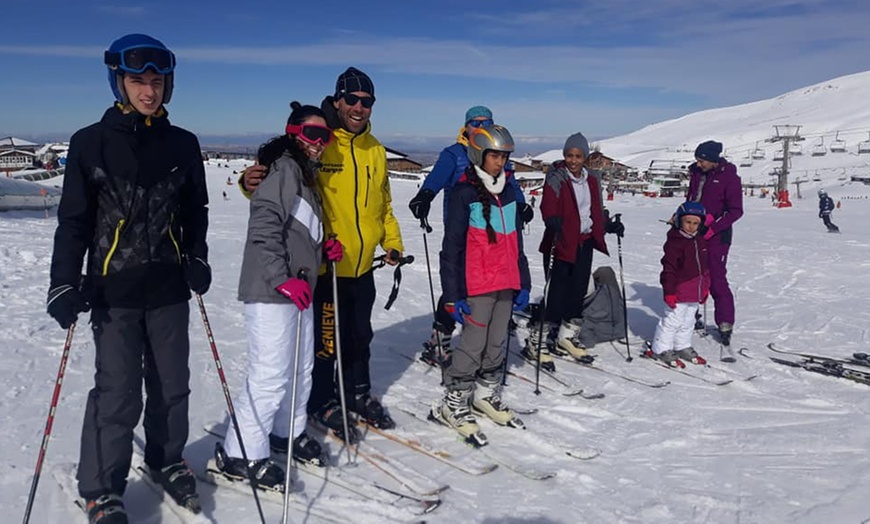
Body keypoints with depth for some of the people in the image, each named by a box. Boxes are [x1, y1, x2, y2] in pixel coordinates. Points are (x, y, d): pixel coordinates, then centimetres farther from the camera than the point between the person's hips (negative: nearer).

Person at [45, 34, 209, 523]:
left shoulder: (183, 144, 5)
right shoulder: (92, 143, -3)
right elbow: (74, 220, -2)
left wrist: (197, 259, 1)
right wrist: (65, 285, -7)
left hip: (169, 289, 3)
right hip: (114, 290, -3)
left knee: (172, 386, 12)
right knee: (119, 395, -2)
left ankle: (167, 460, 35)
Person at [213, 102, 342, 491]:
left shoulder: (305, 174, 19)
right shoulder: (283, 169, -11)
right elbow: (264, 231, -20)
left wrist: (324, 249, 12)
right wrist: (283, 280, -24)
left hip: (299, 290, 10)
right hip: (272, 291, -10)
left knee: (301, 369, 17)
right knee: (271, 375, -8)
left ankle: (288, 432, 35)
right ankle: (240, 455, 5)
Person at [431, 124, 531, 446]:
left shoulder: (507, 193, 12)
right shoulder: (464, 194, -9)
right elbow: (452, 248, -11)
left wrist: (523, 283, 16)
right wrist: (453, 294, -14)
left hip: (506, 285, 7)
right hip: (477, 286, -6)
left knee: (497, 343, 15)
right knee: (473, 345, -2)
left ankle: (486, 395, 32)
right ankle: (453, 404, 13)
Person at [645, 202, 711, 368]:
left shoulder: (700, 241, 9)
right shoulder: (674, 242, -16)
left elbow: (705, 267, 17)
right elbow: (669, 269, -17)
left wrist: (705, 288, 18)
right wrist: (669, 291, -19)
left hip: (695, 293, 8)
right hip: (679, 292, -8)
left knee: (688, 322, 19)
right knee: (672, 320, -2)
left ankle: (682, 347, 33)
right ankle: (660, 349, 9)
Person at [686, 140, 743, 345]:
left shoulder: (729, 177, -11)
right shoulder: (697, 173, 7)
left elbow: (736, 211, -11)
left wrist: (713, 228, -21)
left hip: (716, 236, -6)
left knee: (716, 280, -6)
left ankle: (725, 324, 4)